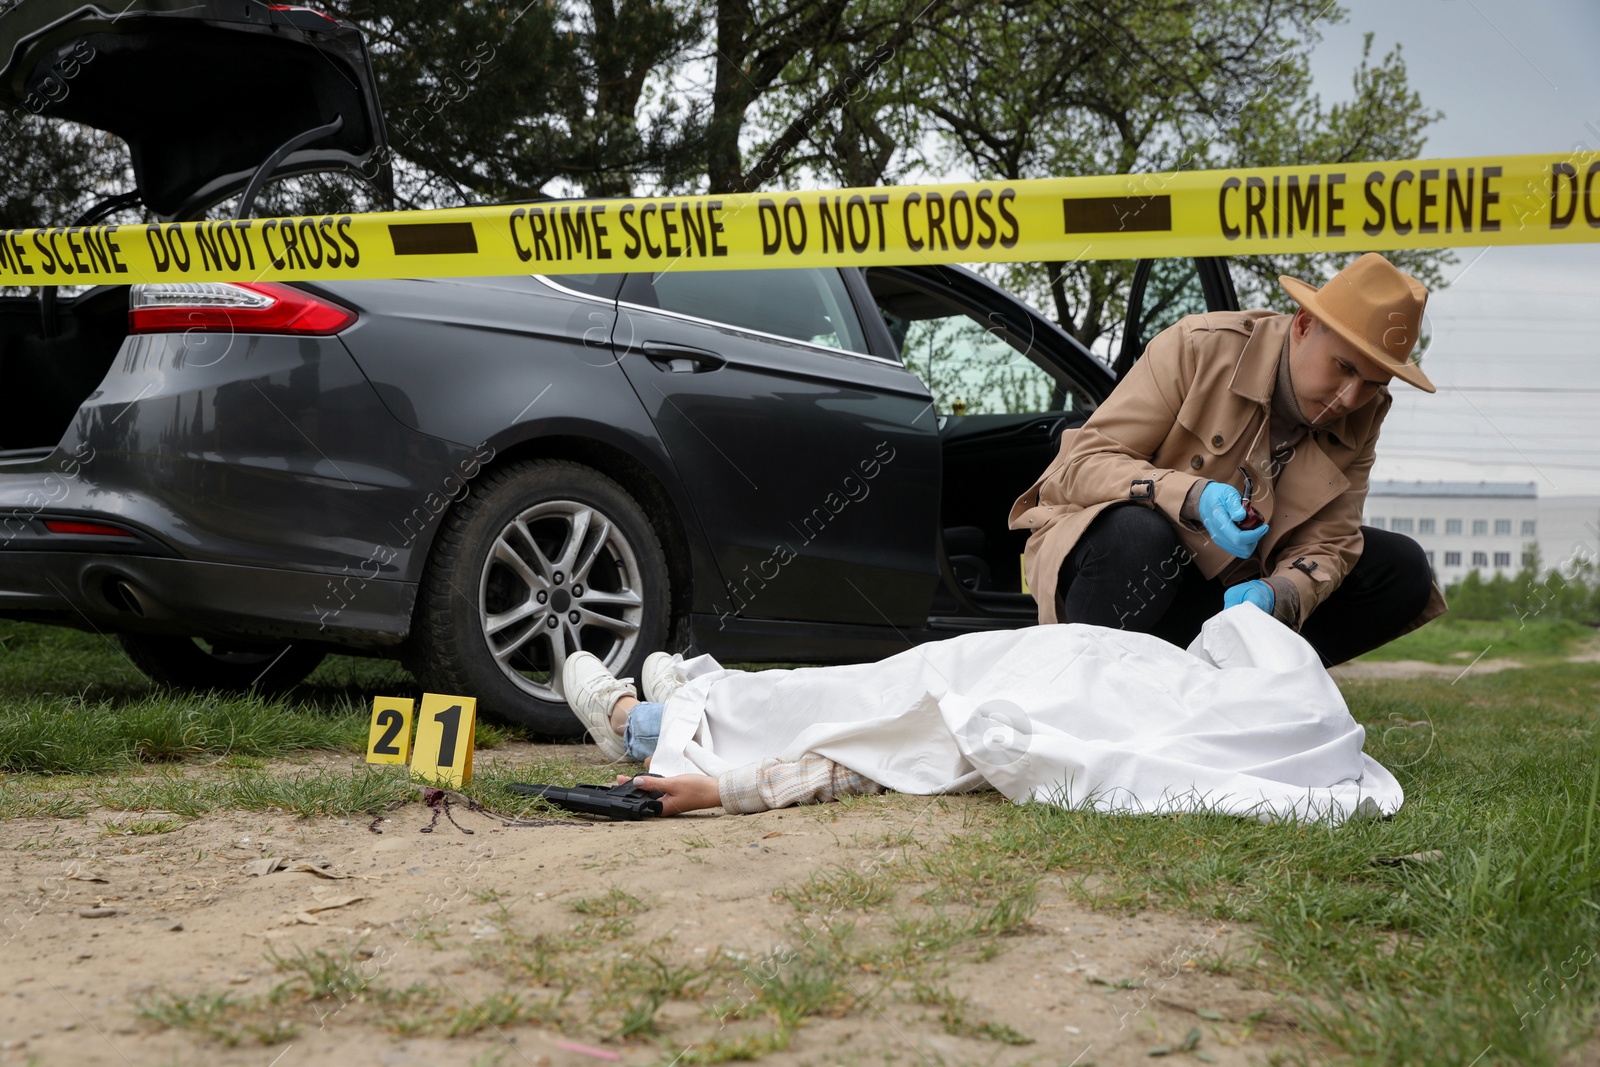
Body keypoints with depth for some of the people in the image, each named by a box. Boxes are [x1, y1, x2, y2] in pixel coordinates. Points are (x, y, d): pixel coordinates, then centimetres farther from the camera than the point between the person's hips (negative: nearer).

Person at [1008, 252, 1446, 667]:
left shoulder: (1360, 420, -4)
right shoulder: (1198, 347, -19)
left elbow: (1326, 542, -9)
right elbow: (1086, 463, -21)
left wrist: (1275, 594, -33)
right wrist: (1193, 497, -38)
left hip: (1229, 584, 5)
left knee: (1403, 569, -9)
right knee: (1137, 535, -41)